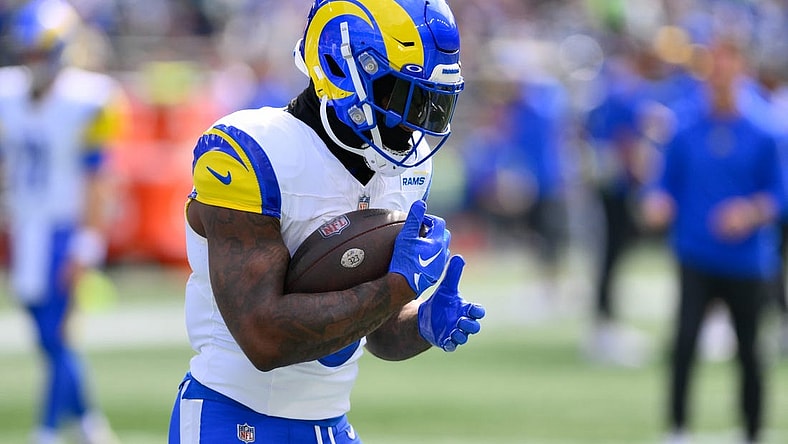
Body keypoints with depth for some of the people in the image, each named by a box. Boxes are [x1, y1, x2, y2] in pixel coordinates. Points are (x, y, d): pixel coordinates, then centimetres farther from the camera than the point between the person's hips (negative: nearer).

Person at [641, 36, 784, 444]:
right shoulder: (685, 138, 4)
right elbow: (667, 187, 9)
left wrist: (752, 212, -17)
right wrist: (658, 205, -12)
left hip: (746, 263, 0)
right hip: (696, 260, 0)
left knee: (748, 352, 8)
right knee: (684, 341, -15)